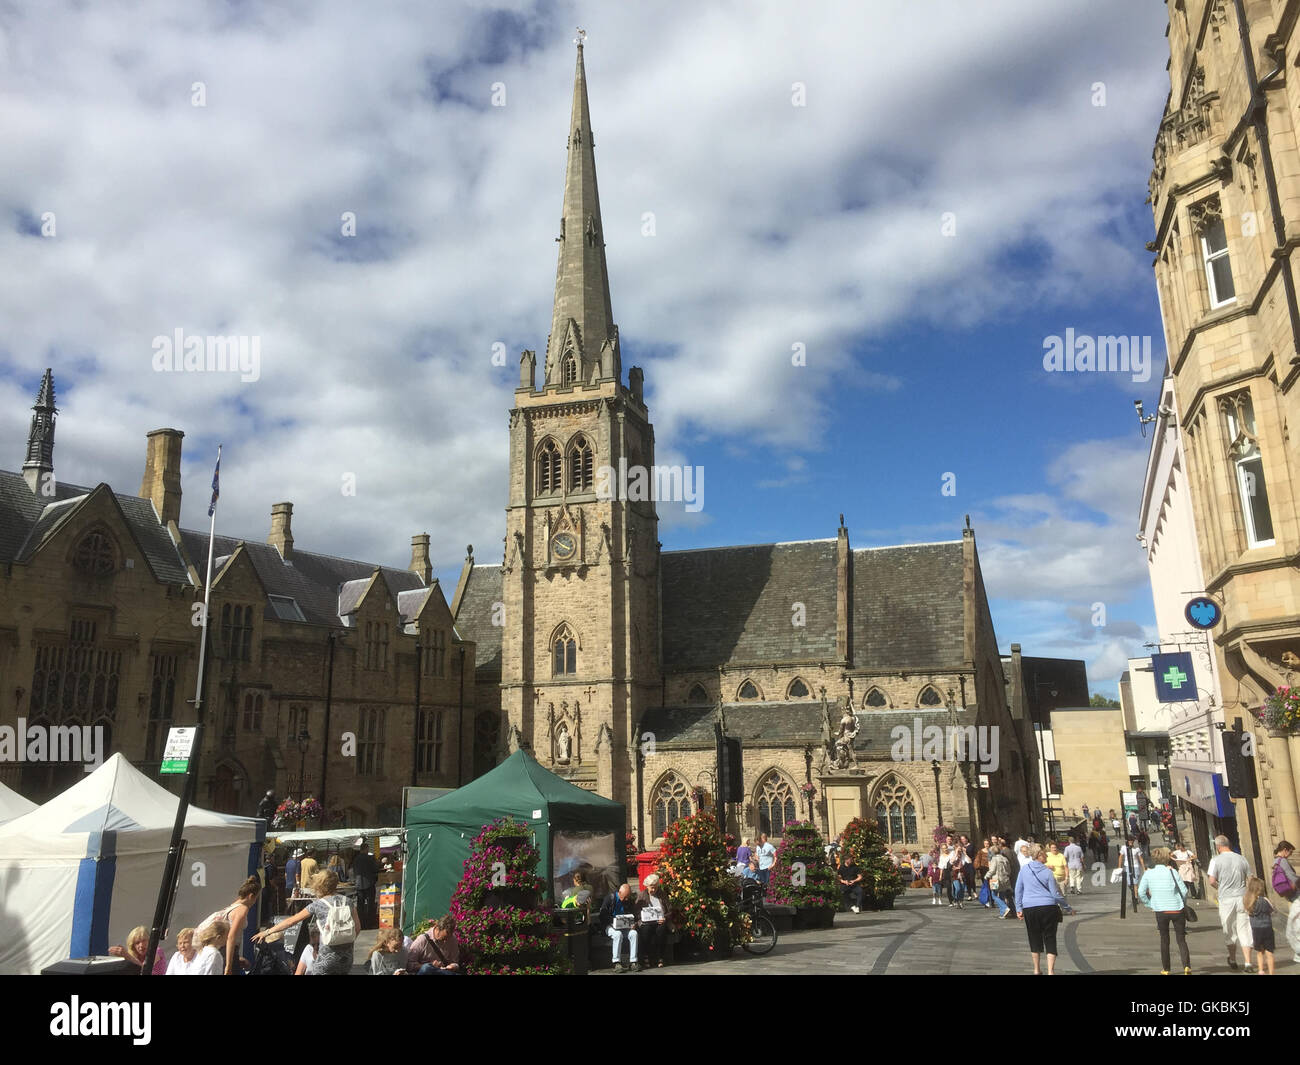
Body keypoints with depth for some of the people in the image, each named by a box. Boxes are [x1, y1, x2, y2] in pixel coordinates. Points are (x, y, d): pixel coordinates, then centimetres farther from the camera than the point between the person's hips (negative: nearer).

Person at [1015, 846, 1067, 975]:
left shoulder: (1024, 869, 3)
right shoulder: (1047, 872, -6)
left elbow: (1018, 890, 6)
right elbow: (1055, 894, -5)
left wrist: (1019, 908, 13)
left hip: (1029, 908, 3)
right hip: (1048, 907, -3)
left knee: (1034, 939, 16)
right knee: (1050, 939, 3)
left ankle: (1036, 970, 25)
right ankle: (1050, 971, -5)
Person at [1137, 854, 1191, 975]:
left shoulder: (1148, 873, 2)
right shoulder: (1172, 871, -4)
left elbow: (1141, 892, 0)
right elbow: (1184, 890, -5)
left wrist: (1150, 905, 12)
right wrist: (1183, 904, 12)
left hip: (1160, 910, 1)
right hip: (1177, 910, -1)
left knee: (1164, 940, 16)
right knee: (1181, 940, 7)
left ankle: (1165, 969, 17)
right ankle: (1187, 966, -12)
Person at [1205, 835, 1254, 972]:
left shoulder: (1216, 860, -7)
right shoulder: (1242, 859, 4)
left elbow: (1212, 881, -11)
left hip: (1226, 899, -2)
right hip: (1242, 898, 2)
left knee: (1229, 931, 13)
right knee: (1244, 931, 6)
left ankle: (1233, 961, 26)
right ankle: (1248, 963, 0)